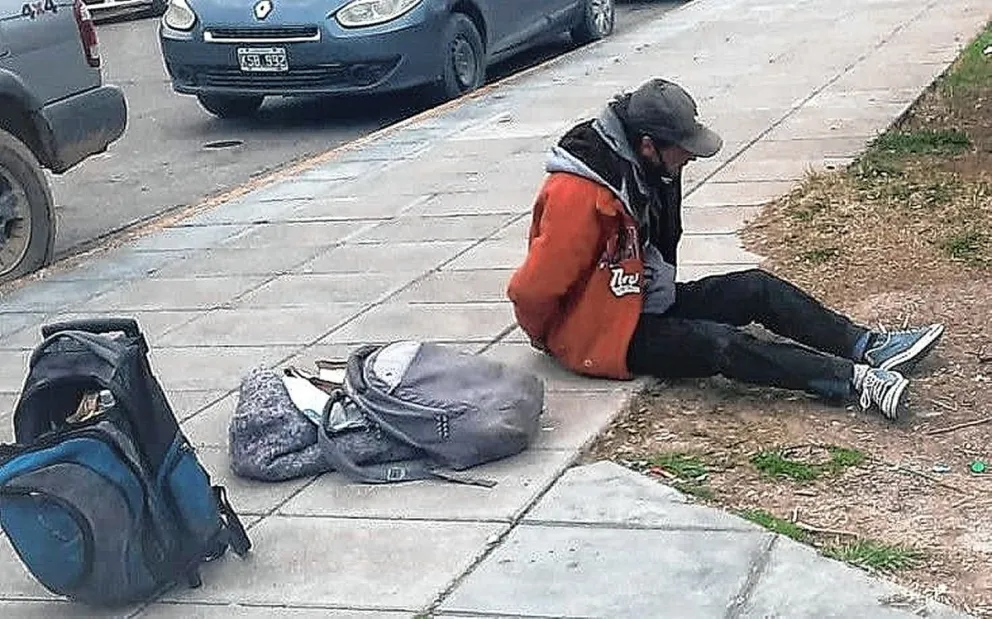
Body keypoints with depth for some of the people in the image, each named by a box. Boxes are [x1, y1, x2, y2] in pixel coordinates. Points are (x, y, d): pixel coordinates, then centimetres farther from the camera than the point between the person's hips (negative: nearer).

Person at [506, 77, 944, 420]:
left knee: (757, 288, -4)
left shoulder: (647, 168, 0)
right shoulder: (578, 194, -29)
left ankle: (868, 347, -6)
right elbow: (533, 288, -24)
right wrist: (548, 342, -7)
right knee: (721, 344, -28)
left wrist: (661, 291, 19)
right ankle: (858, 382, -32)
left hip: (646, 303, 9)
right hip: (603, 338, -9)